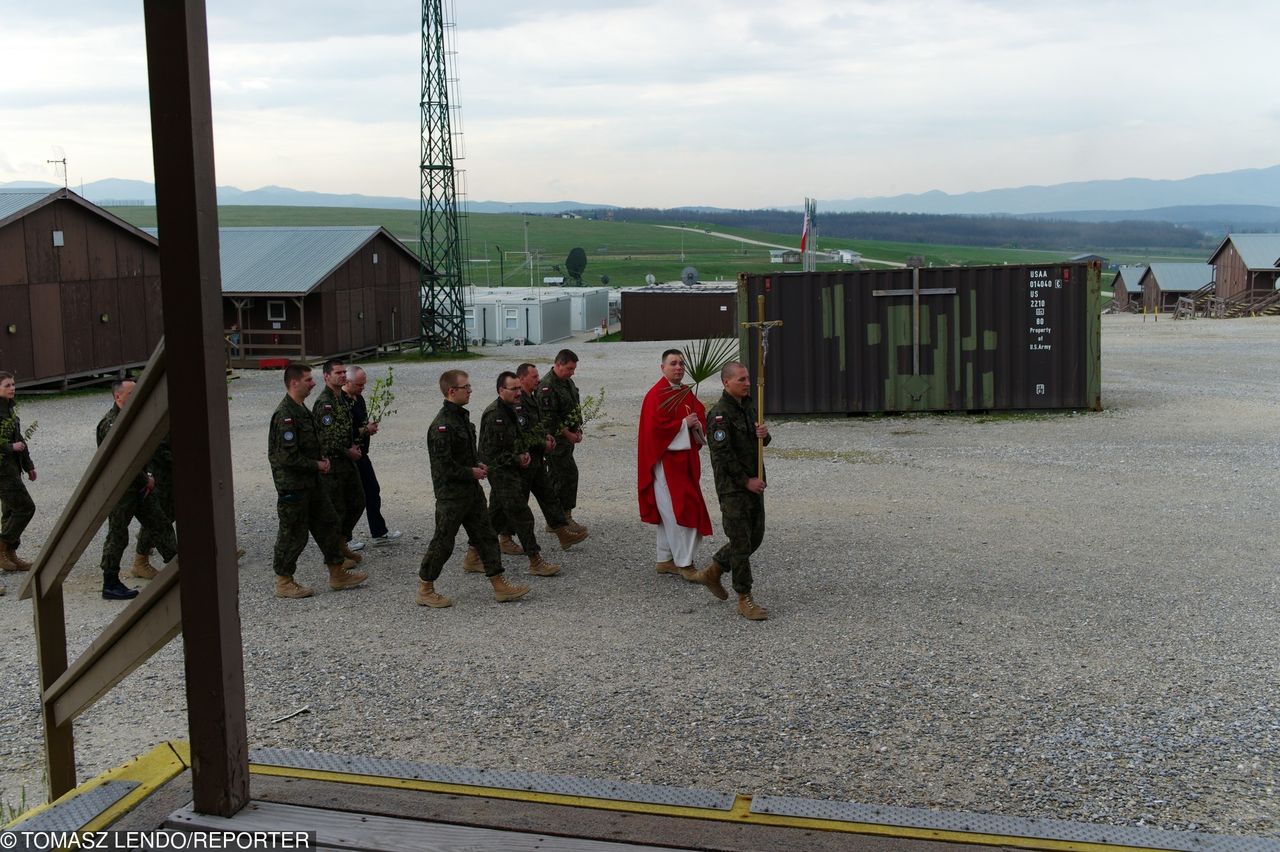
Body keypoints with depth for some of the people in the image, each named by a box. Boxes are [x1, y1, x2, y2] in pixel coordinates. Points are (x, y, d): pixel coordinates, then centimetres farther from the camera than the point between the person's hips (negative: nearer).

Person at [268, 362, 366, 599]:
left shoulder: (301, 410, 12)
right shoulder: (285, 415, -21)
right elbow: (287, 456, -25)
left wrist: (322, 459, 6)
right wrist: (317, 465, -14)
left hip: (310, 482, 10)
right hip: (292, 485, -10)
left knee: (327, 523, 14)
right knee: (293, 534, 0)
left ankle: (338, 574, 23)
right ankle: (283, 583, 13)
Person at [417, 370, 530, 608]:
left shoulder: (463, 417, 11)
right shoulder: (442, 425, -20)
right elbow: (443, 465, -23)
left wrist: (478, 464, 7)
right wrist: (471, 472, -14)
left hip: (471, 490, 9)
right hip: (451, 494, -9)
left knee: (486, 536, 11)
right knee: (443, 542, 0)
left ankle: (499, 586, 16)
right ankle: (425, 591, 13)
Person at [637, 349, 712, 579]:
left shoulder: (687, 394, 12)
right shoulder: (656, 395, -13)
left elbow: (700, 417, 15)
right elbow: (656, 427, -21)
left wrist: (697, 424, -8)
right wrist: (684, 423, -17)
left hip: (686, 460, 8)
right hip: (666, 461, -8)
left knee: (669, 513, 14)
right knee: (677, 510, -8)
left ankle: (665, 560, 21)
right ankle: (684, 563, -2)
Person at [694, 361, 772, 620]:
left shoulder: (748, 406, 13)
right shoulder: (719, 414, -16)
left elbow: (760, 443, 19)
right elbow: (723, 454, -20)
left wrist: (764, 433, -6)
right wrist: (746, 481, -16)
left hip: (754, 484, 9)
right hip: (732, 489, -9)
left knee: (754, 537, 15)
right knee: (741, 542, -4)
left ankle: (712, 572, 31)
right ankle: (744, 599, 5)